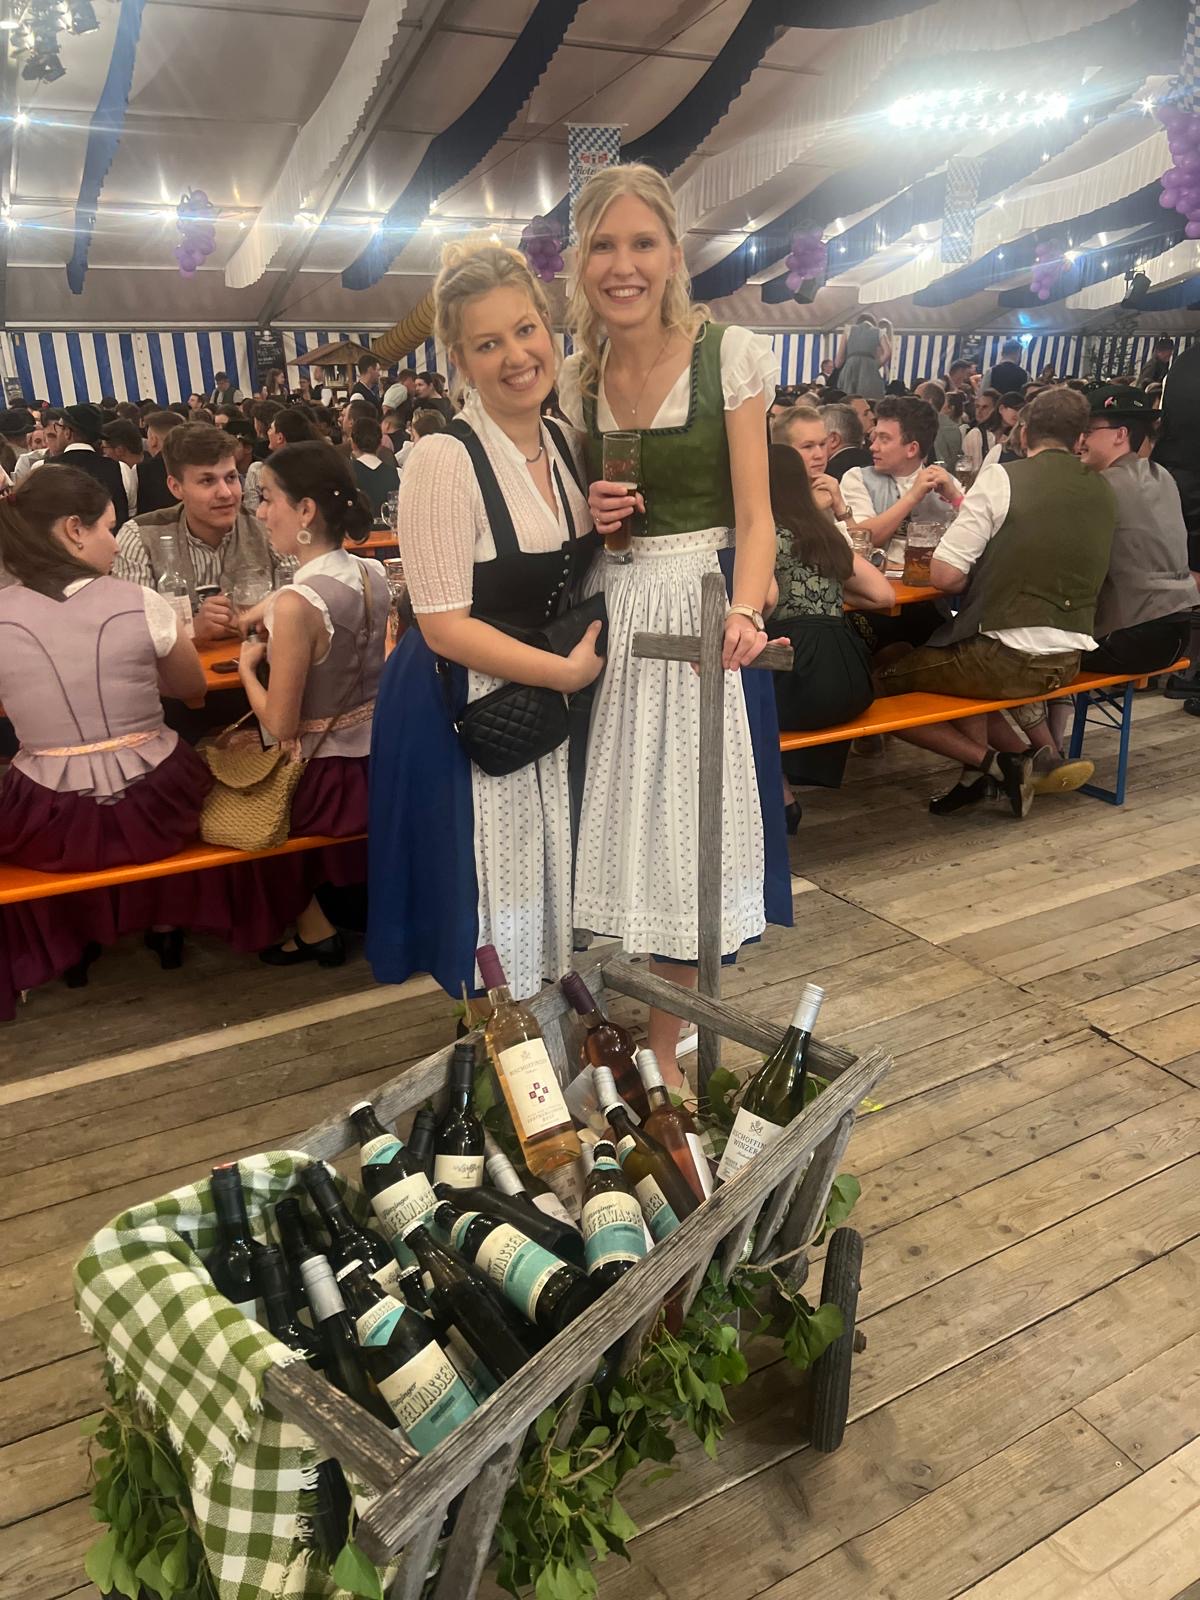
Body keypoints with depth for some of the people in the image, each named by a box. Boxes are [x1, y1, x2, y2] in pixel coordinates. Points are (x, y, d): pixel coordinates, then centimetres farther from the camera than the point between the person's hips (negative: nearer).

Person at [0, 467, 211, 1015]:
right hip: (154, 807, 0)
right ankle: (165, 926, 46)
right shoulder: (141, 605, -10)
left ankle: (71, 944, 44)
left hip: (48, 826, 1)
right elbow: (193, 688, 7)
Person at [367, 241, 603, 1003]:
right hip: (464, 708, -6)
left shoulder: (567, 442, 2)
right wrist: (567, 671, -19)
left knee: (551, 873, 20)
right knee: (489, 882, 7)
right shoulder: (445, 459, -20)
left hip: (553, 698, 7)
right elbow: (444, 626, -21)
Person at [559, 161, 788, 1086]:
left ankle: (667, 1047, 21)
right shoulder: (574, 379, 9)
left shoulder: (730, 355, -4)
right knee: (623, 823, 9)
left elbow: (755, 516, -9)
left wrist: (745, 609, -28)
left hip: (707, 609, -3)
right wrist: (586, 518, -6)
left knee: (691, 829, 2)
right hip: (611, 620, 4)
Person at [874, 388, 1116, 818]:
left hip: (1006, 656, -7)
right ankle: (1042, 753, 18)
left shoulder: (1001, 478, -8)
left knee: (878, 686, 8)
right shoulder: (1103, 492, 9)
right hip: (1069, 658, 7)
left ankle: (989, 762, 0)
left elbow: (944, 576, -12)